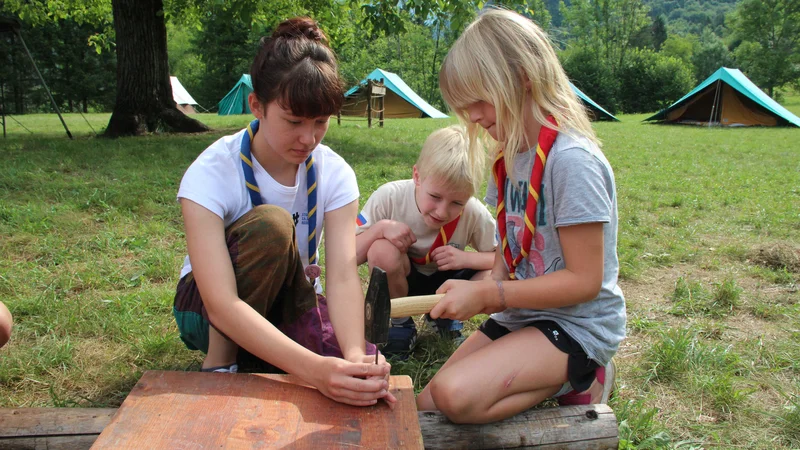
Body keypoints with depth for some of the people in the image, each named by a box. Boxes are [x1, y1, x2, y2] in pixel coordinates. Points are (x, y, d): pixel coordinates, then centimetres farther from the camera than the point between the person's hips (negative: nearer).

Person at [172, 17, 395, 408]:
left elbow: (343, 276, -25)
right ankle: (219, 365, -16)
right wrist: (314, 368, -50)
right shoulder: (210, 174, -26)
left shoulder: (334, 174, -14)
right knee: (270, 224, -34)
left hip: (287, 302, 4)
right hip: (207, 312, -3)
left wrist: (356, 356, -46)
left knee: (365, 373, -26)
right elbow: (222, 304, -37)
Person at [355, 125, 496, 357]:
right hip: (400, 279, -1)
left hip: (446, 281, 2)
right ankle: (401, 323, -5)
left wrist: (466, 258, -28)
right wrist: (380, 227, -38)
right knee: (382, 251, -35)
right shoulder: (390, 196, -25)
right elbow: (348, 257, -21)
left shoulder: (474, 214, -21)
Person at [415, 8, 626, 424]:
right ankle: (557, 375, 11)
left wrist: (488, 295, -21)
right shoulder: (509, 158, 4)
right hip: (521, 316, 8)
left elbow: (584, 280, -21)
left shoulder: (572, 160, -22)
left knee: (456, 395, -27)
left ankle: (577, 379, -4)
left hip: (578, 326, -8)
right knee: (426, 405, 3)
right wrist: (482, 290, -11)